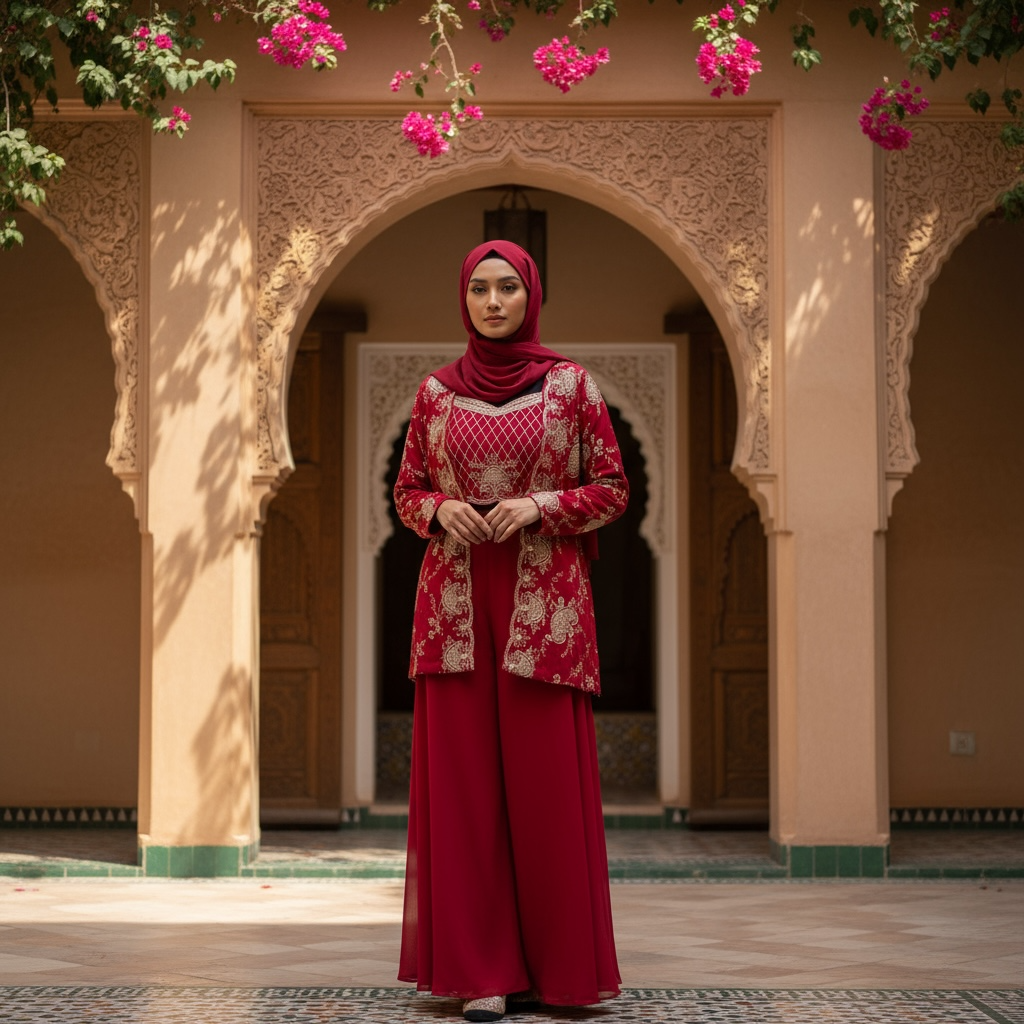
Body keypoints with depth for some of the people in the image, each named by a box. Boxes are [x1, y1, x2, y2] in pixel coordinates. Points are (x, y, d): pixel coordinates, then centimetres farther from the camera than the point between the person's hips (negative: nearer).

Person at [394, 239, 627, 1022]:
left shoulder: (571, 385, 3)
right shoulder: (437, 392, 9)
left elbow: (613, 489, 3)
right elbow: (408, 491, 13)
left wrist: (539, 506, -12)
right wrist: (441, 509, -8)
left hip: (544, 604, -2)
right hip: (457, 602, 2)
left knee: (548, 782, -2)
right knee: (464, 780, 0)